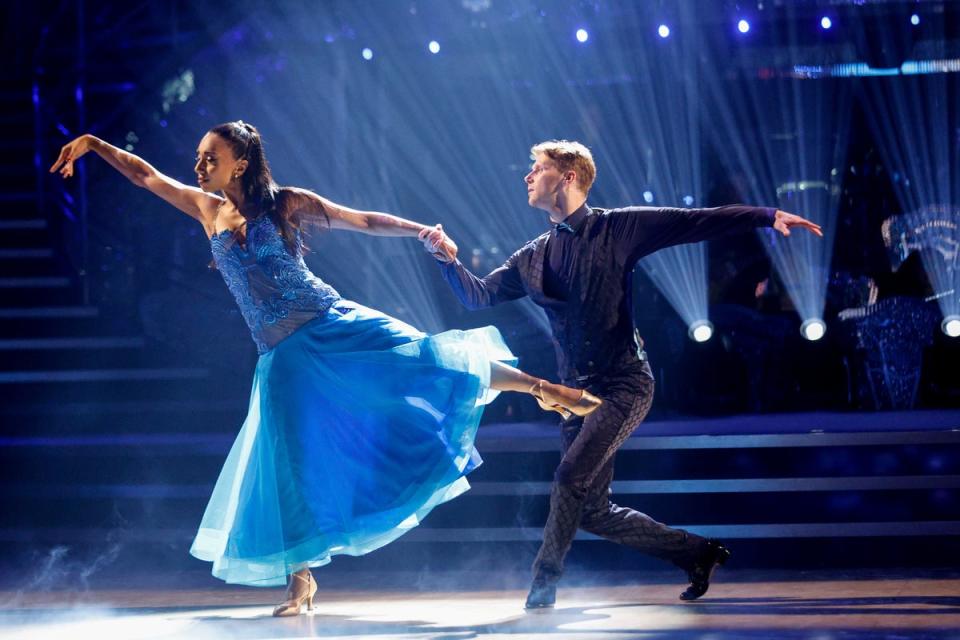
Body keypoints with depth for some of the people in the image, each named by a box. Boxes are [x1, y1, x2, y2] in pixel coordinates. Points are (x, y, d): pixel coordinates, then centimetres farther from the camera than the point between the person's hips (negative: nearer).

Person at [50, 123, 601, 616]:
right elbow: (145, 175, 15)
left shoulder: (287, 204, -1)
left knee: (423, 361, -17)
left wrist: (424, 232, -8)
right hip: (285, 356, 3)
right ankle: (301, 581, 10)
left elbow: (366, 221, 1)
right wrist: (93, 144, 8)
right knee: (291, 465, 0)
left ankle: (543, 388, -7)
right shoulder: (208, 210, 9)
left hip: (334, 326, -3)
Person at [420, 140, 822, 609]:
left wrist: (766, 216, -15)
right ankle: (697, 553, 23)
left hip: (624, 385, -7)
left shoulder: (619, 228, -3)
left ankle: (542, 588, -11)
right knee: (593, 512, 7)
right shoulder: (533, 258, 12)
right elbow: (478, 297, 9)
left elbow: (697, 222, -7)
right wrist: (449, 259, -9)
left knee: (571, 479, -21)